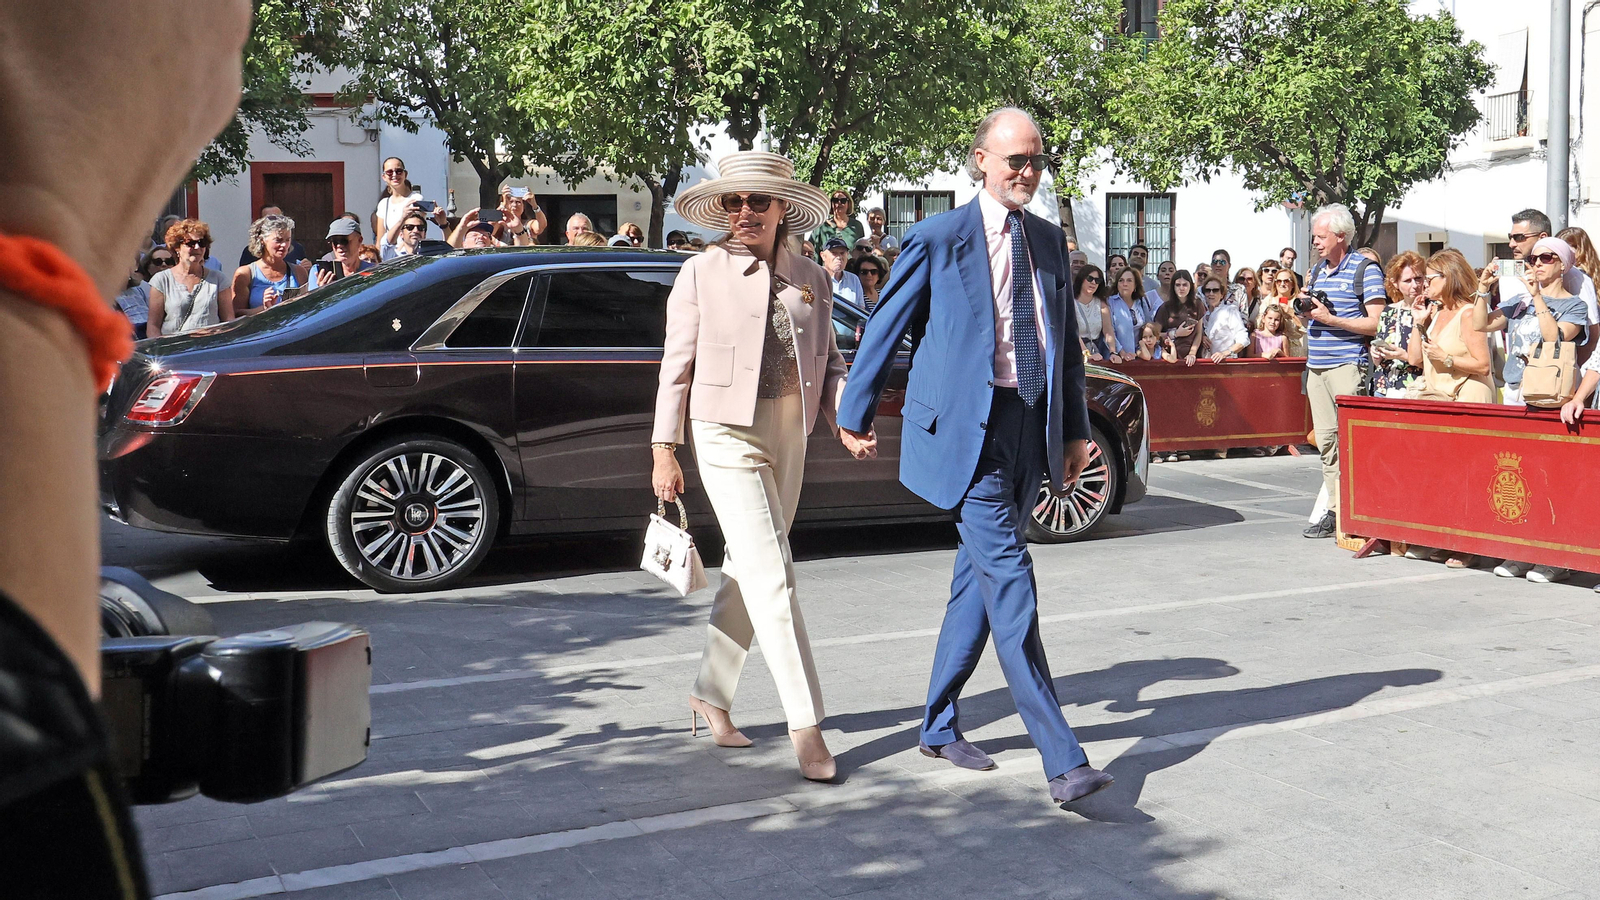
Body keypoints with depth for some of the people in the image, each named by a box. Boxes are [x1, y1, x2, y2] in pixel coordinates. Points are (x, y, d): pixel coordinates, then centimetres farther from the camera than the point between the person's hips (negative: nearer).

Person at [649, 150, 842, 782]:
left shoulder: (811, 279, 9)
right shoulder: (701, 274, -2)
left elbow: (828, 357, 14)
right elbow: (677, 365, 0)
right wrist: (664, 449, -2)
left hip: (789, 438, 5)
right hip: (727, 435, -5)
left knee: (746, 572, 14)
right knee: (771, 576, -11)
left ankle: (711, 695, 30)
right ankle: (805, 726, -7)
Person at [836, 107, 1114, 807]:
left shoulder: (1049, 241, 14)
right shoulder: (938, 239, -4)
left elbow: (1066, 342, 20)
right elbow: (884, 329, 3)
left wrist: (1076, 428, 16)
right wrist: (855, 416, 6)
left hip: (1030, 428, 7)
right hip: (965, 428, -6)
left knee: (981, 577, 13)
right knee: (1009, 578, -13)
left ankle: (940, 725, 27)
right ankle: (1063, 761, -14)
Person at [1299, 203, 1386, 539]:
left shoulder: (1365, 269, -5)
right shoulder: (1317, 270, 18)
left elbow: (1376, 323, -11)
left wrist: (1331, 319, -17)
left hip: (1347, 365, -7)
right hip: (1316, 366, 8)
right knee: (1326, 440, 7)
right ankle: (1334, 511, 12)